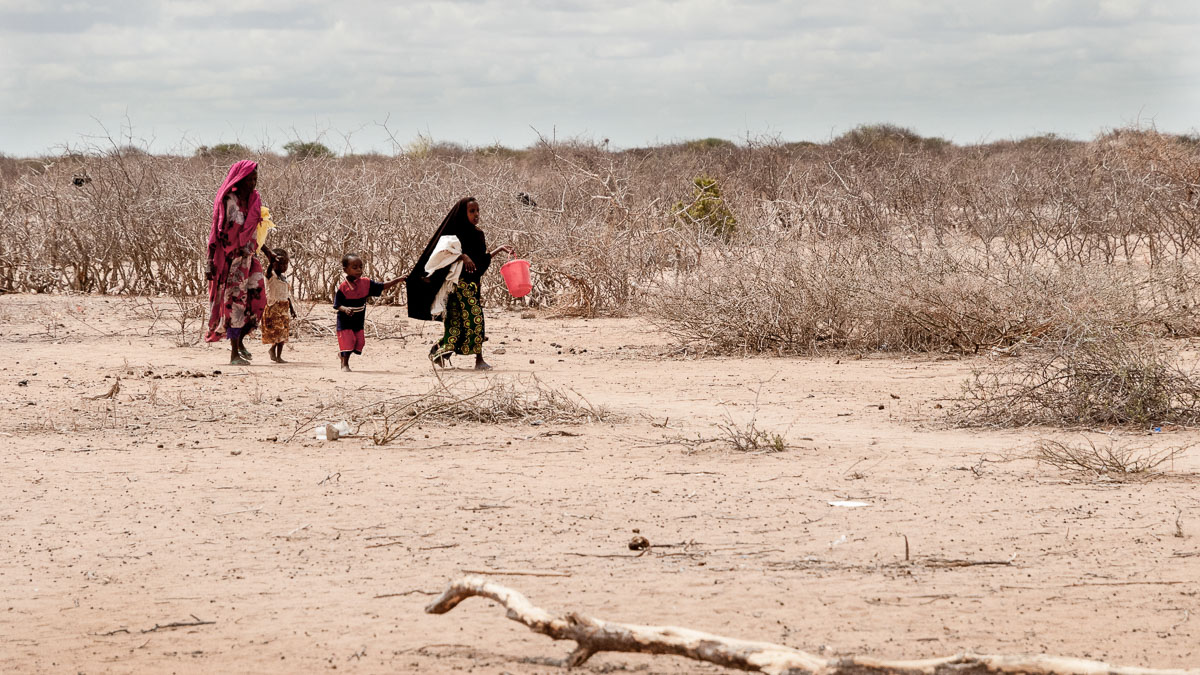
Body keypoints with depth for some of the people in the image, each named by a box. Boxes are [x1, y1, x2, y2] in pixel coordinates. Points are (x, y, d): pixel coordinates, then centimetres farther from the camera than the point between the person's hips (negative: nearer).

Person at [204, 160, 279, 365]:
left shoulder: (254, 200, 9)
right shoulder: (227, 200, -10)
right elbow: (217, 232, -11)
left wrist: (266, 251, 20)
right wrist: (211, 261, -15)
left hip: (249, 256, 6)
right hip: (231, 259, -6)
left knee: (258, 299, 0)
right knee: (235, 302, -5)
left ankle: (239, 340, 21)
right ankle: (234, 353, 1)